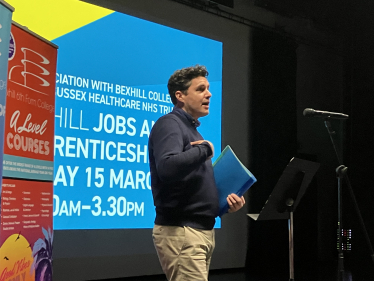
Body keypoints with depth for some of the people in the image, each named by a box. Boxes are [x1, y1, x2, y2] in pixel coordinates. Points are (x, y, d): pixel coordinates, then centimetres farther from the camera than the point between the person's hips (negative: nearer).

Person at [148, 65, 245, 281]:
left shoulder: (191, 129, 20)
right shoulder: (169, 125, -10)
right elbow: (167, 167, -30)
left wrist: (227, 200, 9)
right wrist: (205, 148, -17)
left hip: (203, 231, 10)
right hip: (180, 232, -10)